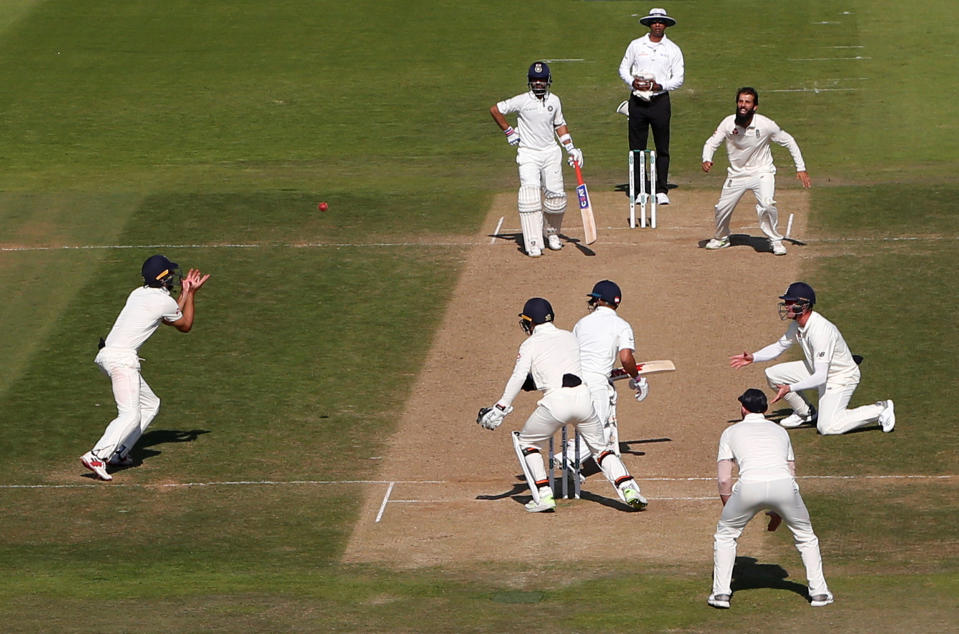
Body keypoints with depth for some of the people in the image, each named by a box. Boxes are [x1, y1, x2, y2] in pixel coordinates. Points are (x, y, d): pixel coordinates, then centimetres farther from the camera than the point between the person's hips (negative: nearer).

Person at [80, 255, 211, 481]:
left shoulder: (138, 294, 18)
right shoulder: (164, 301, -6)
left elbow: (170, 316, 33)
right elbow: (185, 326, 14)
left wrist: (185, 292, 34)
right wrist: (191, 294, 23)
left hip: (108, 355, 9)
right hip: (121, 358, -9)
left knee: (150, 404, 19)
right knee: (130, 415, -16)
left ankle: (118, 453, 14)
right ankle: (96, 456, -29)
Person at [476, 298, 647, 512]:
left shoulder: (530, 344, 5)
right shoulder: (569, 337, 20)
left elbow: (518, 378, -6)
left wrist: (500, 408, -8)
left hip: (556, 401, -4)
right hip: (583, 397, 4)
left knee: (526, 444, 17)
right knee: (600, 447, 18)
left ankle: (544, 495, 6)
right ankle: (628, 489, -1)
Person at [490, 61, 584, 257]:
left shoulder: (554, 101, 6)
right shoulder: (522, 101, -8)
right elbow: (495, 110, -1)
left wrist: (570, 147, 11)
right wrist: (509, 132, 0)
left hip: (551, 152, 4)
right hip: (528, 154, -4)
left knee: (556, 195, 0)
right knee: (530, 194, -18)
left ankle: (552, 233, 27)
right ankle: (533, 243, -20)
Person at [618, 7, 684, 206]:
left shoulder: (672, 49, 5)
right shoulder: (636, 45, 8)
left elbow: (679, 78, 3)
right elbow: (623, 68, 11)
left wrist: (659, 86, -13)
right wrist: (632, 82, -9)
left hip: (660, 99, -1)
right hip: (637, 101, 1)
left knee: (662, 148, -2)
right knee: (636, 146, 0)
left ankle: (661, 191, 2)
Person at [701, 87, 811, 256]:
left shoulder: (766, 125, -19)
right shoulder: (728, 123, -14)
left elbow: (788, 142, -5)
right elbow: (711, 142, -6)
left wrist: (801, 168, -6)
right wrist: (706, 160, -28)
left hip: (761, 172, -3)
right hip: (736, 174, 3)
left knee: (766, 205, -26)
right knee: (722, 208, 7)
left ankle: (775, 240, -4)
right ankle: (721, 238, 38)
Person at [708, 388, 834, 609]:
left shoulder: (731, 432, 22)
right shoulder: (780, 431, 30)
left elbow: (724, 479, 15)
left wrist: (731, 512, 27)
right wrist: (778, 512, 39)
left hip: (749, 486, -2)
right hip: (783, 484, 2)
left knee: (725, 534, 22)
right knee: (805, 536, 24)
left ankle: (721, 592, 16)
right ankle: (819, 591, 19)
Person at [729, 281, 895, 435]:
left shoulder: (820, 331, -34)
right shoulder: (798, 325, -6)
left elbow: (820, 377, -35)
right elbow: (779, 346, 11)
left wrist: (790, 388, -40)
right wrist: (753, 357, -5)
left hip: (841, 379, -9)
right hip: (817, 370, 9)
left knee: (827, 427, -20)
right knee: (772, 374, 0)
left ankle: (881, 410, -3)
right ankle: (805, 412, 20)